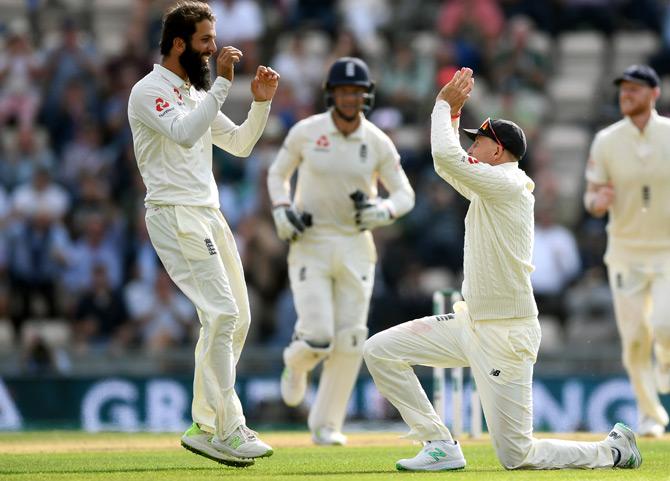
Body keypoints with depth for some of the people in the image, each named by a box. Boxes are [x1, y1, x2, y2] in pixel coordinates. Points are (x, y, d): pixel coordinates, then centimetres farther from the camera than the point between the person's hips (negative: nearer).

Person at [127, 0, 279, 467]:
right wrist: (223, 83, -27)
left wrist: (262, 102, 5)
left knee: (236, 318, 8)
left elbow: (239, 144, 20)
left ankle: (205, 427, 13)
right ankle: (227, 431, -16)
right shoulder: (149, 92, -9)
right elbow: (185, 133, -27)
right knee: (221, 313, -17)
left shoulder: (197, 95, 19)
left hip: (209, 214, 10)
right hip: (175, 215, -10)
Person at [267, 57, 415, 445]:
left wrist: (383, 211, -19)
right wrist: (282, 209, -9)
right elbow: (278, 174, 9)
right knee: (318, 336, -13)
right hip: (309, 243, -2)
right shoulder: (306, 132, -6)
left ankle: (326, 425, 11)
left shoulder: (378, 143, -3)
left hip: (355, 248, 2)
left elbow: (405, 195, 3)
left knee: (350, 341, -2)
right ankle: (296, 363, 26)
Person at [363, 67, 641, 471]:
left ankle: (615, 451, 15)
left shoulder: (506, 185, -16)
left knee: (518, 456, -7)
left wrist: (445, 105, -9)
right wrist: (453, 110, 12)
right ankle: (441, 446, 4)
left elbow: (446, 156, -25)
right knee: (380, 350, -1)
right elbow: (448, 163, 25)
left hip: (506, 334, -10)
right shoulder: (488, 188, 12)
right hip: (472, 321, 10)